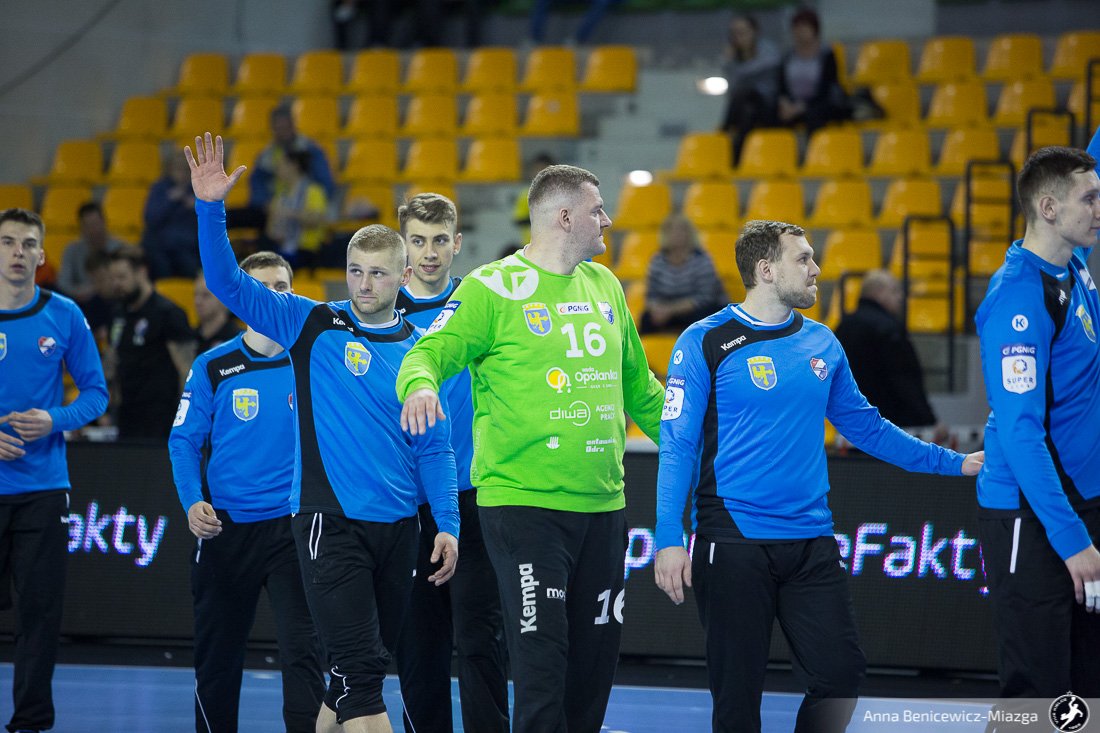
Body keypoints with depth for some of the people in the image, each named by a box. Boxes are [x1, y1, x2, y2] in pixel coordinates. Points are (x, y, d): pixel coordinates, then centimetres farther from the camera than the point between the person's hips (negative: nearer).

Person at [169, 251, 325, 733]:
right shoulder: (213, 367, 3)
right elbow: (184, 440, 4)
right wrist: (192, 502, -12)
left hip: (294, 527, -2)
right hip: (225, 528, 2)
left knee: (301, 650, -12)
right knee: (216, 656, 11)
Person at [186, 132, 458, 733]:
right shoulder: (311, 326, 1)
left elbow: (432, 447, 10)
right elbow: (228, 283, -6)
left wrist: (447, 523, 1)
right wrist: (210, 210, -20)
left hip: (397, 526, 4)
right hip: (329, 521, -4)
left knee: (360, 671, 13)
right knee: (359, 668, -13)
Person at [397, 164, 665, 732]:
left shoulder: (605, 286, 15)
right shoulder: (492, 288, -5)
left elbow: (638, 387, 24)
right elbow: (428, 354, -10)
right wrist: (419, 384, -33)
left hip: (603, 505, 7)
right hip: (523, 504, -6)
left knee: (595, 662, 9)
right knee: (542, 663, -11)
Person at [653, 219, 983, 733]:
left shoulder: (821, 343, 10)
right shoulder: (706, 343, -5)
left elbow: (864, 425, 20)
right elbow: (677, 445, -6)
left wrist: (954, 462, 20)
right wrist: (670, 539, -13)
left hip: (811, 544, 5)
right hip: (733, 545, -5)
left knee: (841, 674, -1)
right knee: (737, 691, -1)